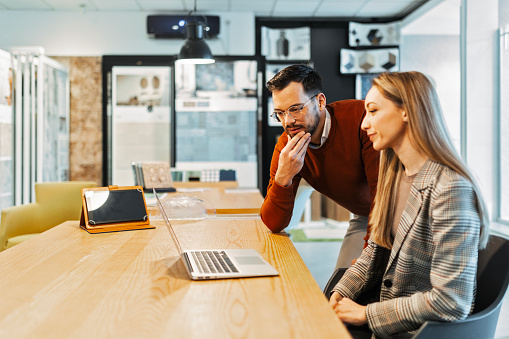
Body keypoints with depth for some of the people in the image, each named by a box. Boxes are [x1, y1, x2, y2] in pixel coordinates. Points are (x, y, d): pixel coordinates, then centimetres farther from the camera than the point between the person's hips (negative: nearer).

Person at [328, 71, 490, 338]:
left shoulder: (450, 189, -23)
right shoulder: (396, 174, 5)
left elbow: (450, 302, -25)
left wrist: (365, 313, -17)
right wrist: (339, 294, -2)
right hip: (384, 314, 7)